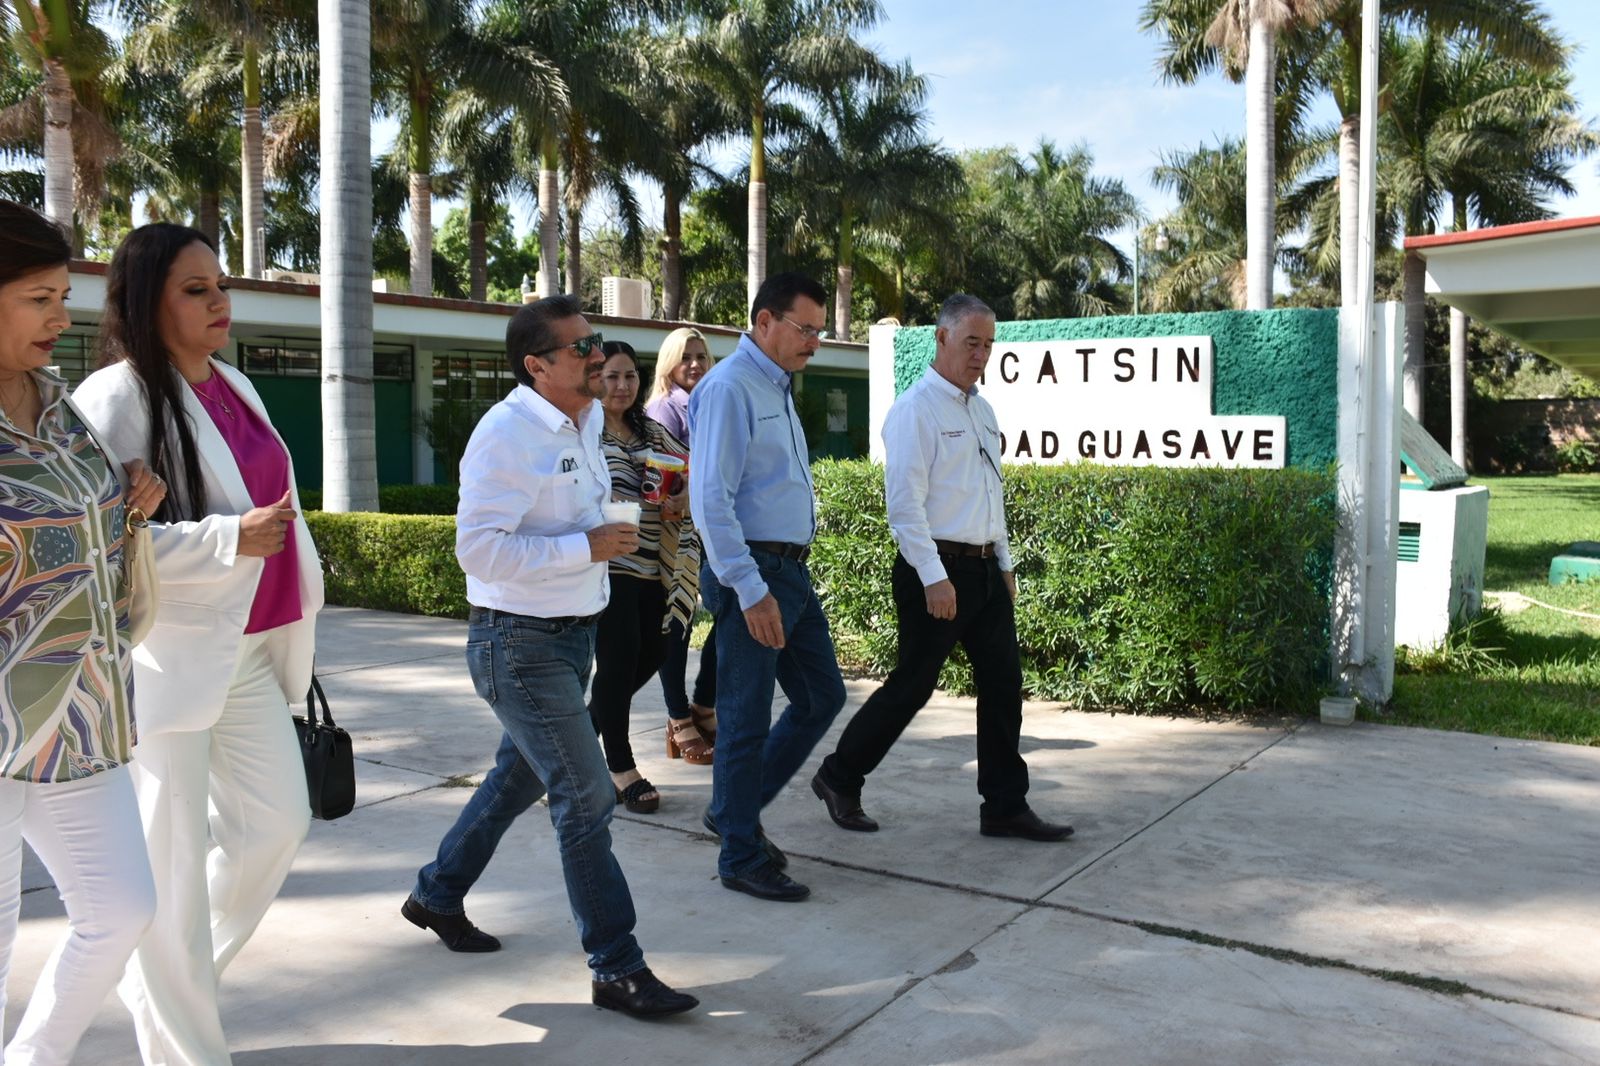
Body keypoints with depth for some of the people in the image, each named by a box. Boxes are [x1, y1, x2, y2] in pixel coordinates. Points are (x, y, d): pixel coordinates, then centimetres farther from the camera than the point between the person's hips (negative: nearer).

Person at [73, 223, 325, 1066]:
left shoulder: (234, 387, 12)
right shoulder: (116, 398, -12)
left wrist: (295, 602, 23)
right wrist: (228, 539, -25)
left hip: (246, 651, 8)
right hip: (166, 658, -8)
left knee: (277, 821, 12)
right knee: (174, 861, 1)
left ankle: (158, 977, 34)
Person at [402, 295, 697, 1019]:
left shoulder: (585, 423, 9)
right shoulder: (508, 433, -19)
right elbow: (478, 547, -26)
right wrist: (586, 547, -25)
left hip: (572, 634, 9)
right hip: (520, 643, -9)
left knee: (520, 776, 22)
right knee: (586, 799, -7)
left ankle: (437, 895, 42)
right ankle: (618, 970, 4)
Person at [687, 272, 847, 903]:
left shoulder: (778, 388, 16)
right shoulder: (729, 387, -14)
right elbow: (711, 500, -21)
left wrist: (786, 577, 18)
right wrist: (750, 590, -23)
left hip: (792, 571, 10)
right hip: (753, 573, -10)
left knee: (822, 696, 15)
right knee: (747, 719, 0)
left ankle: (735, 811, 29)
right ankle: (741, 858, 15)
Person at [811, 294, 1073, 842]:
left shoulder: (982, 410, 15)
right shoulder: (916, 409, -11)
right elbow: (904, 502, -17)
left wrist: (1004, 563, 19)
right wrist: (934, 578, -20)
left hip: (985, 570, 8)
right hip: (938, 569, -8)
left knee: (1003, 684, 8)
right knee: (912, 684, 0)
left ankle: (1005, 808, 18)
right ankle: (838, 779, 19)